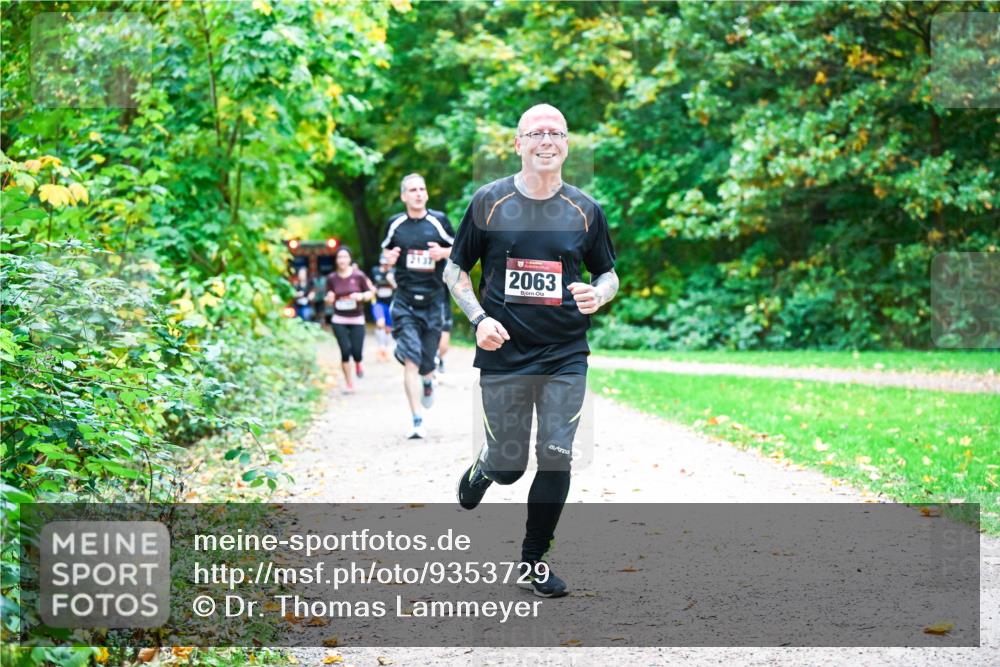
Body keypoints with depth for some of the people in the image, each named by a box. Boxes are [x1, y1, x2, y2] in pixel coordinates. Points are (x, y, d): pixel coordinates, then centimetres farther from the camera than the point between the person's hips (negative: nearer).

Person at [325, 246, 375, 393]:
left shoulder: (359, 276, -6)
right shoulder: (332, 278, 0)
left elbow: (370, 292, 3)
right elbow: (329, 300, 11)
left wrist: (362, 296, -18)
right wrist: (329, 299, -12)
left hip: (357, 320, -1)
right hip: (339, 321, 1)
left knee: (356, 351, -7)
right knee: (345, 350, -8)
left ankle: (358, 364, 33)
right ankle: (348, 383, 8)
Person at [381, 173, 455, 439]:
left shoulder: (438, 220, 1)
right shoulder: (395, 224, 3)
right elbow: (386, 249, 18)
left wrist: (443, 253, -11)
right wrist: (389, 258, -4)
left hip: (433, 300, 0)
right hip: (404, 302, 0)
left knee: (426, 363, 7)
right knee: (411, 360, -13)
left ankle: (428, 381, 47)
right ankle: (417, 421, -12)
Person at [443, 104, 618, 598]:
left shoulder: (585, 210, 4)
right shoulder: (488, 202, -1)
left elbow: (609, 274, 14)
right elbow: (455, 270, 6)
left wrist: (597, 294, -10)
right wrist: (479, 318, -10)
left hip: (566, 357, 1)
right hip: (503, 354, -1)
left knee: (557, 459, -3)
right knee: (508, 466, 4)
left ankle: (534, 560, 14)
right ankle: (482, 470, 42)